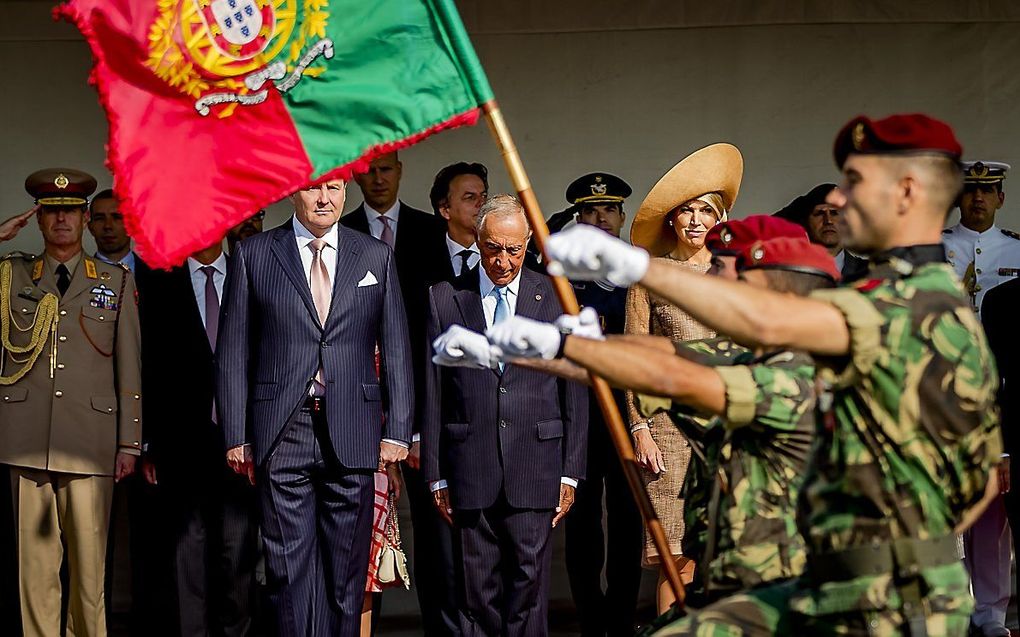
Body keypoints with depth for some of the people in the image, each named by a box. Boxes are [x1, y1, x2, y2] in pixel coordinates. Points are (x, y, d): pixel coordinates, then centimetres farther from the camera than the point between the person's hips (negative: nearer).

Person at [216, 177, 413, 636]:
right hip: (282, 433, -1)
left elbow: (396, 350, 10)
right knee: (290, 564, -3)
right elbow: (233, 353, 5)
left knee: (347, 566, 4)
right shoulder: (252, 254, 6)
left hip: (351, 435, 1)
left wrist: (397, 431, 1)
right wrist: (236, 436, -2)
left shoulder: (376, 257, 10)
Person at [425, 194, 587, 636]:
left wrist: (570, 472, 2)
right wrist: (437, 475, 4)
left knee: (530, 579, -2)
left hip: (535, 466, 0)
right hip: (470, 468, 0)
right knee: (477, 588, 3)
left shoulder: (556, 298, 7)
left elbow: (575, 391, 7)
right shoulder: (445, 299, 7)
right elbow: (433, 395, 7)